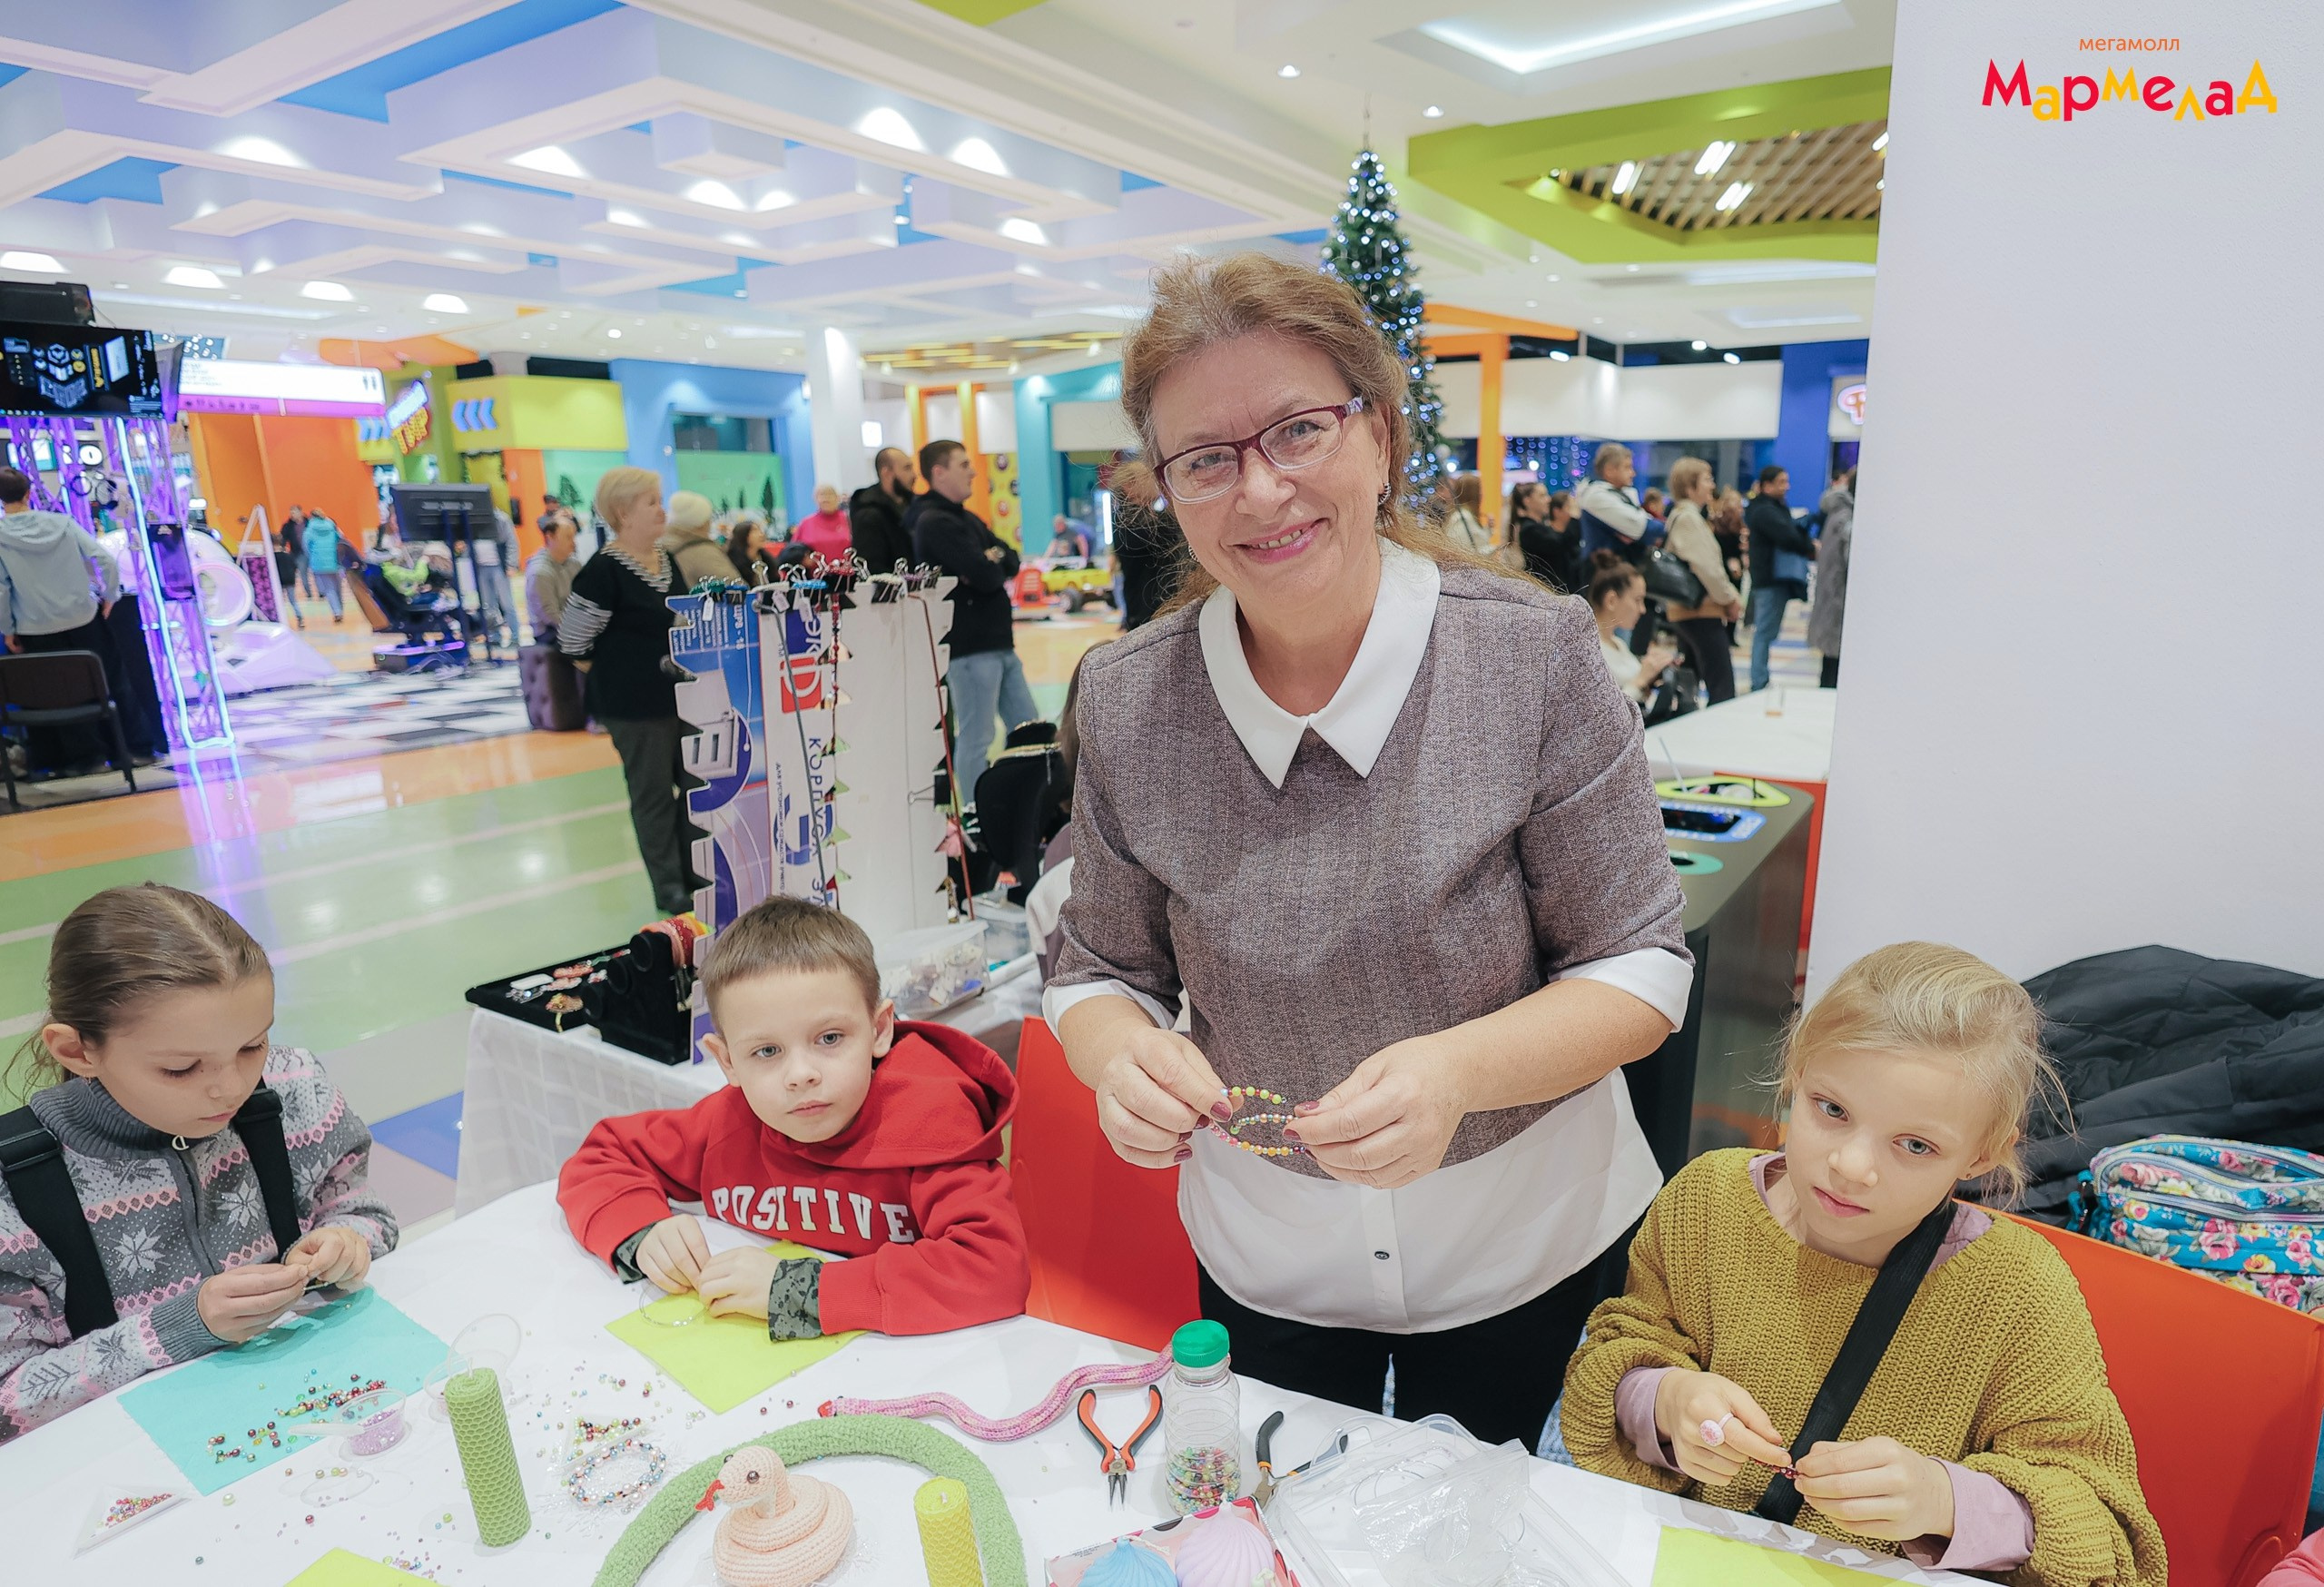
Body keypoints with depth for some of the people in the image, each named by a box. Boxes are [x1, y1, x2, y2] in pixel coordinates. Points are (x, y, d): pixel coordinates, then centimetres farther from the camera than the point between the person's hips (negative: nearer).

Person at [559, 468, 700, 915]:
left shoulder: (666, 560, 8)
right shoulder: (604, 571, -16)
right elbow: (572, 642, -12)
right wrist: (620, 674, -4)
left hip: (680, 693, 8)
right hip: (636, 705, -8)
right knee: (653, 794, 4)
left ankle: (698, 875, 27)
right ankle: (669, 889, 16)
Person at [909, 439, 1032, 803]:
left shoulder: (966, 519, 18)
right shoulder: (934, 523, -13)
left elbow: (1011, 562, 11)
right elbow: (987, 576, -22)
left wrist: (990, 563, -11)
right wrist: (992, 566, 1)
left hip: (998, 644, 10)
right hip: (969, 649, -10)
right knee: (976, 740, -3)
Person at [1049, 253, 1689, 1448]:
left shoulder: (1534, 655, -20)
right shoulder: (1125, 702, -13)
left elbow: (1640, 966, -14)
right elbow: (1103, 966, -4)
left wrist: (1458, 1070, -33)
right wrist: (1118, 1049, -28)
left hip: (1525, 1249, -1)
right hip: (1263, 1265, 2)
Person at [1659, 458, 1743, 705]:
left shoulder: (1678, 516, 17)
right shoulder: (1689, 518, -13)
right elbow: (1707, 568, -19)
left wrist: (1730, 594, 10)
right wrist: (1730, 599, -6)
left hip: (1685, 611, 11)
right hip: (1702, 612, -11)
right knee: (1723, 688, -13)